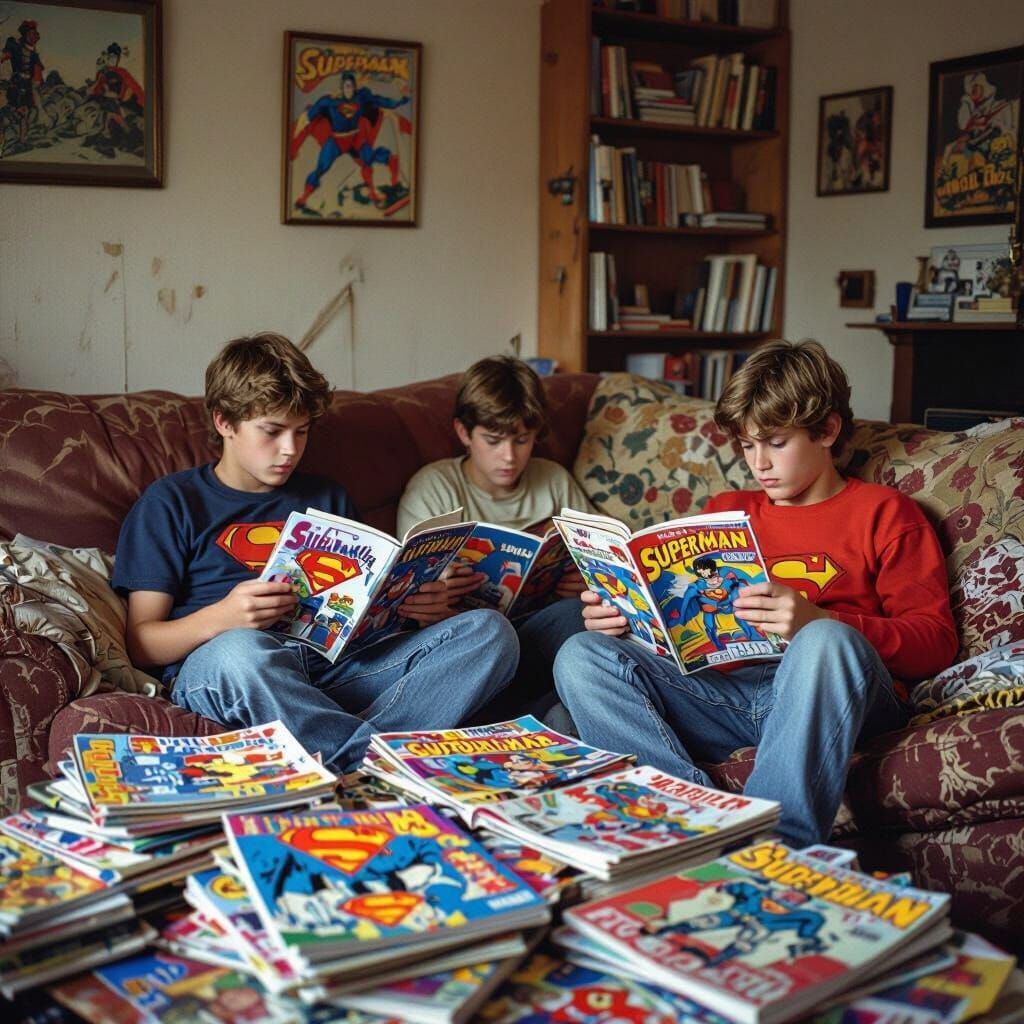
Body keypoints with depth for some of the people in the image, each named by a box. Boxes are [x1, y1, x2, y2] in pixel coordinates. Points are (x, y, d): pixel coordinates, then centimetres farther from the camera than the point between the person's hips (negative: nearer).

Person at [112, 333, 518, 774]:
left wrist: (419, 608, 1)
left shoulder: (327, 498, 25)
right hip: (214, 672, -4)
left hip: (334, 666, 5)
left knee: (488, 630, -17)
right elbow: (142, 643, 4)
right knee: (237, 650, -42)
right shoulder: (171, 502, 11)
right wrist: (218, 618, -18)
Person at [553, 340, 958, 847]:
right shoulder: (727, 510, 28)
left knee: (827, 642, -37)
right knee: (581, 656, -17)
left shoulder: (883, 513, 13)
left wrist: (817, 624, -17)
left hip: (827, 699, -4)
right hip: (725, 690, 4)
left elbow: (936, 641, 0)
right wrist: (620, 615, 1)